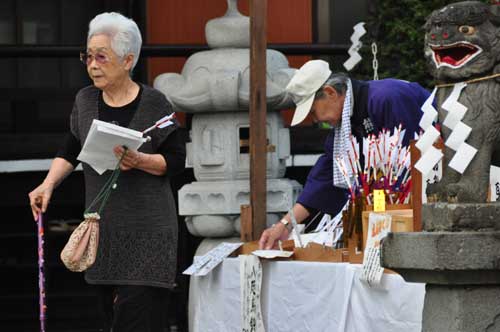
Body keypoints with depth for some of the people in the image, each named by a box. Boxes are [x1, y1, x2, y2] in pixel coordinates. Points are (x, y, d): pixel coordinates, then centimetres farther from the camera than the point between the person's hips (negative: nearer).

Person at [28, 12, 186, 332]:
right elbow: (70, 151, 14)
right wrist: (48, 184, 0)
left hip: (147, 226, -5)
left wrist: (139, 161, -22)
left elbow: (176, 160, -6)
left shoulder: (153, 103, -8)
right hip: (104, 225, 5)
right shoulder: (85, 100, 7)